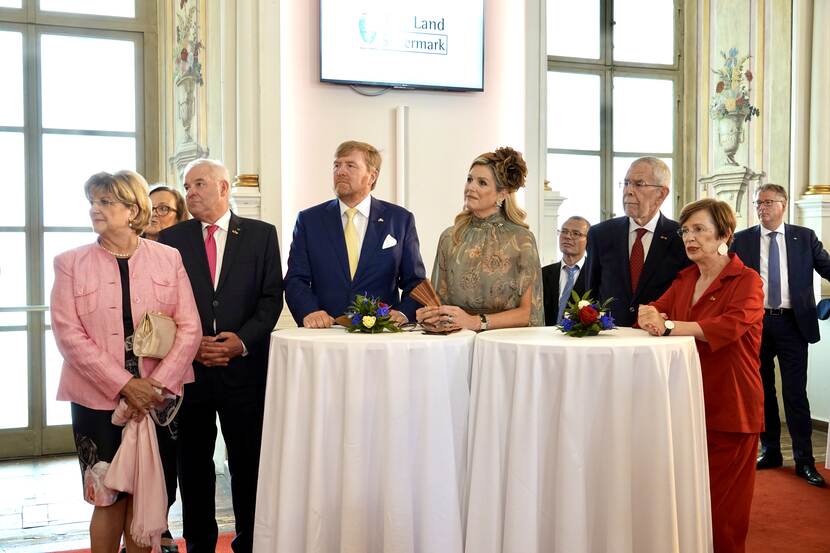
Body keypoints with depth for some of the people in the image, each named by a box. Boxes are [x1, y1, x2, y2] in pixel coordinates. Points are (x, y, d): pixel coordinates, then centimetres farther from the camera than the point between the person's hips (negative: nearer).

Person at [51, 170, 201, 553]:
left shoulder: (168, 258, 3)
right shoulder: (70, 263, 1)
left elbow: (189, 328, -1)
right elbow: (69, 334, -6)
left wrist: (157, 384, -13)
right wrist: (124, 385, -15)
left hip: (157, 398, 1)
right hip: (98, 399, -1)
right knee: (109, 497, 5)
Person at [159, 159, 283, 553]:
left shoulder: (261, 235, 6)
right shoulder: (172, 238, 8)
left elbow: (271, 297, 1)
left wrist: (242, 340, -11)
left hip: (244, 368, -1)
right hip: (189, 368, 1)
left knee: (248, 462, 5)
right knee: (193, 464, 10)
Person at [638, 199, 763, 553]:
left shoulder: (748, 281, -7)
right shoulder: (685, 279, 15)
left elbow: (731, 325, -24)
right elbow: (655, 311, 7)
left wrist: (668, 325, -26)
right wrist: (648, 314, -17)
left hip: (728, 407, -5)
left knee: (721, 505, 1)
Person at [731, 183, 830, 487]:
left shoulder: (804, 237, 4)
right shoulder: (742, 240, 5)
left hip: (792, 323, -1)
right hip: (756, 323, 2)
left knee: (795, 392, -1)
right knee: (762, 390, 10)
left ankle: (804, 460, 6)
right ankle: (770, 451, 23)